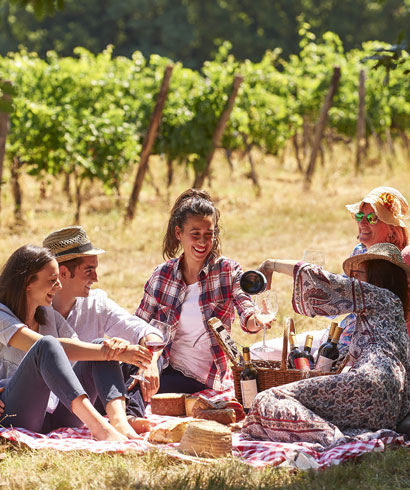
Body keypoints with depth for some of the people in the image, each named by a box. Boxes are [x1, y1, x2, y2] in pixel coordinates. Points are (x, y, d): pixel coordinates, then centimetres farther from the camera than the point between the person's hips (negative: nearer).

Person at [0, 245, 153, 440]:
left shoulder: (49, 316, 22)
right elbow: (48, 347, -19)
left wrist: (114, 348, -17)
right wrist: (114, 354, -24)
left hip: (55, 416, 7)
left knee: (102, 346, -8)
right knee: (46, 345, -31)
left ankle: (118, 419, -35)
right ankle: (98, 425, -49)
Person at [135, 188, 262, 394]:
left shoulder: (228, 271, -1)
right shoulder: (162, 275, 5)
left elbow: (248, 319, -14)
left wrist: (257, 320, -40)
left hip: (203, 380, -3)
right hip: (165, 367, 3)